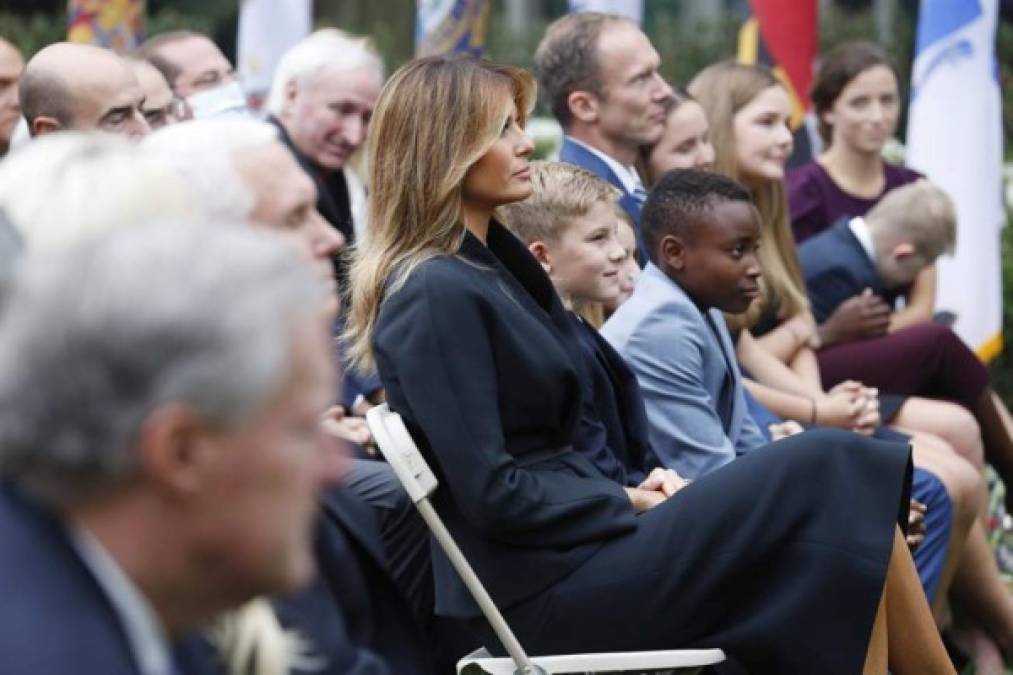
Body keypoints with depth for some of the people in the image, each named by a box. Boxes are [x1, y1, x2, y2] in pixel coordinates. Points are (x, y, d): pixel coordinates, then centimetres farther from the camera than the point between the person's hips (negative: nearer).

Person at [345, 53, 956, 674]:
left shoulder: (490, 265, 16)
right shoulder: (437, 297, -15)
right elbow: (491, 493, -19)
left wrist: (627, 496, 5)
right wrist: (631, 506, -10)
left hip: (563, 541, 9)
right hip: (538, 589, -9)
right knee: (825, 482, -14)